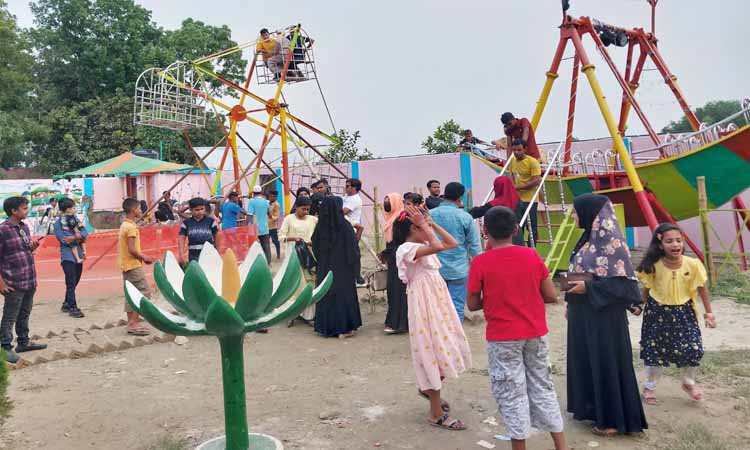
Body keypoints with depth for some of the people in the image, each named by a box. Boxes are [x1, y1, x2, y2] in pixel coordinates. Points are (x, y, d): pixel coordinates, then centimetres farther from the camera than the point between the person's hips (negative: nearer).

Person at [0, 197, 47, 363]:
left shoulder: (25, 227, 9)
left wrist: (33, 246, -2)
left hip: (29, 280, 8)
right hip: (14, 283, -7)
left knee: (24, 314, 18)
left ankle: (23, 342, 30)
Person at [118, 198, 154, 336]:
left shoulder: (124, 225, 13)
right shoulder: (131, 227, -17)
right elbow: (131, 249, -22)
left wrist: (142, 256, 13)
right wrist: (144, 258, -10)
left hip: (126, 265, 10)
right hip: (133, 265, -10)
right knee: (145, 292, -8)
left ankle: (132, 322, 16)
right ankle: (133, 323, -9)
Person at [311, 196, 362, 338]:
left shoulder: (320, 226, -4)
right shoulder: (344, 225, -14)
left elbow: (315, 247, 6)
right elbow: (353, 247, -11)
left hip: (324, 268, 3)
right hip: (342, 267, -3)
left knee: (326, 294, 12)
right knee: (343, 294, 6)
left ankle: (325, 326, 18)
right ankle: (344, 328, 9)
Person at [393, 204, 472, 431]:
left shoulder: (424, 245, 12)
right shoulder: (406, 248, -16)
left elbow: (452, 243, 13)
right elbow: (438, 246, -29)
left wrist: (432, 223, 8)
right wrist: (424, 224, -17)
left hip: (439, 300, 9)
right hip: (425, 304, -9)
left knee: (446, 349, 14)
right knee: (434, 351, -3)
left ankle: (427, 387, 38)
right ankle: (436, 414, 9)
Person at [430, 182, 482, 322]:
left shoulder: (429, 215, -3)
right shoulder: (465, 217, -10)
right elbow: (475, 246, -4)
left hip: (435, 269, 3)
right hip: (458, 270, -3)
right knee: (457, 308, 5)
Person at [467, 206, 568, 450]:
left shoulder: (480, 262, -13)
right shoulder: (532, 255, -4)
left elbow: (472, 304, -7)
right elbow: (551, 296, 0)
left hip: (502, 338, -4)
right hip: (536, 334, 4)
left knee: (511, 394, 8)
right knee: (543, 387, 18)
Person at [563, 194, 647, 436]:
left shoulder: (612, 241, -17)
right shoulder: (588, 238, 8)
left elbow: (623, 281, -19)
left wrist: (588, 288, -20)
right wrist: (571, 302, 12)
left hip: (604, 314, -9)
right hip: (583, 313, 9)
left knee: (606, 362, 2)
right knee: (584, 360, 16)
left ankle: (613, 418, 15)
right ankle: (590, 407, 31)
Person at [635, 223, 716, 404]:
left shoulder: (693, 264, -16)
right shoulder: (653, 266, -17)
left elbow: (702, 289, -1)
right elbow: (646, 289, 0)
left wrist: (709, 312, 2)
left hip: (683, 312, 1)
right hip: (657, 313, -1)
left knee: (694, 349, -2)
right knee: (655, 350, 7)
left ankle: (689, 382, 28)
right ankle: (650, 386, 28)